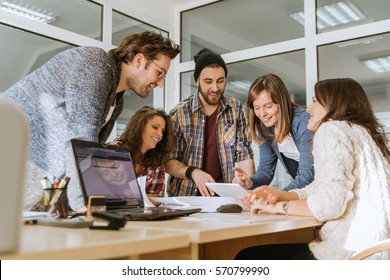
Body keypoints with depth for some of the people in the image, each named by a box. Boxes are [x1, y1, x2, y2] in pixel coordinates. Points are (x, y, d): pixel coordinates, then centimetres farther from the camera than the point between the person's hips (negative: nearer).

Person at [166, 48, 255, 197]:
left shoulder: (237, 109, 0)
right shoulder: (179, 113, -5)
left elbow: (244, 155, -1)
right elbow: (169, 162, -2)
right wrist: (192, 172, -21)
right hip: (187, 195, -1)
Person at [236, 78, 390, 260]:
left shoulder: (332, 129, -8)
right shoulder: (359, 131, 22)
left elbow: (329, 201, -22)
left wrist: (279, 206, -7)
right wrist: (279, 195, 7)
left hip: (354, 250, -10)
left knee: (249, 255, -3)